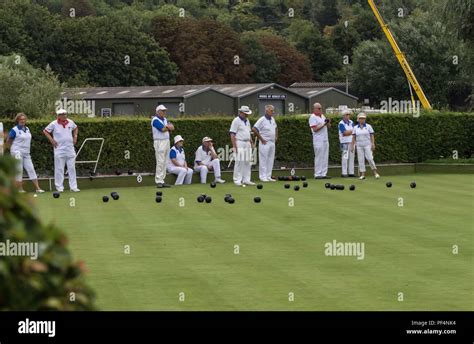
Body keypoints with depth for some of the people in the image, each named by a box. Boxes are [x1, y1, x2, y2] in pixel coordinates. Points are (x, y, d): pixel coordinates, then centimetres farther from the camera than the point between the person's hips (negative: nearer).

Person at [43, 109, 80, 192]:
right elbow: (45, 131, 2)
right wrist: (51, 140, -4)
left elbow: (75, 128, 25)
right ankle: (59, 187, 5)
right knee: (59, 169, -1)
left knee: (72, 168, 3)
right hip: (59, 150, -4)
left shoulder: (70, 122, 5)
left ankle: (73, 186, 7)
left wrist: (75, 137, 13)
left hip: (70, 149, 4)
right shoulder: (54, 124, -6)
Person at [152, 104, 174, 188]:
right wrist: (168, 127, 1)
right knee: (160, 162, -12)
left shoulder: (165, 119, 17)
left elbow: (172, 128, 8)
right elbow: (163, 129, -18)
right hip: (159, 142, -9)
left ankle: (162, 181, 8)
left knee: (165, 162, 7)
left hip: (167, 142, 9)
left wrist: (167, 126, -12)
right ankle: (158, 181, -13)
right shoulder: (155, 120, -9)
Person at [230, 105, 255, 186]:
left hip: (247, 144, 8)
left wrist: (251, 142, 15)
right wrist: (234, 146, -18)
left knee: (248, 162, 7)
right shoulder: (236, 121, -9)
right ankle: (237, 180, -5)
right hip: (239, 144, -8)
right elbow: (232, 134, -13)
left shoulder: (247, 121, 16)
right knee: (239, 162, -8)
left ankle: (246, 180, 13)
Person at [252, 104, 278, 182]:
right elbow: (254, 129, -17)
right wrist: (261, 138, -14)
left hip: (272, 143, 8)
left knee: (270, 160, 9)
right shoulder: (262, 120, -12)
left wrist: (276, 137, 17)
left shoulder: (273, 119, 11)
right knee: (263, 160, -4)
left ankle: (268, 176, 14)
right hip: (265, 143, -8)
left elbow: (275, 128, 29)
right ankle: (263, 176, -1)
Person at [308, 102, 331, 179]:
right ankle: (318, 174, -5)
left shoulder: (322, 116, 17)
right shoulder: (312, 117, -8)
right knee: (319, 157, -7)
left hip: (325, 140, 8)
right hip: (318, 140, -8)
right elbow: (315, 129, -17)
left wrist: (328, 122, -3)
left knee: (325, 157, 7)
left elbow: (328, 126, 18)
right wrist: (323, 124, -19)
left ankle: (324, 174, 10)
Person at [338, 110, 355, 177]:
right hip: (345, 142, -7)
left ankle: (351, 172, 11)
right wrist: (351, 131, -6)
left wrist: (348, 132, -5)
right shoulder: (341, 123, -6)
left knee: (351, 157, 7)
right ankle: (344, 173, -9)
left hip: (352, 141, 7)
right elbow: (344, 133, -16)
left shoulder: (351, 122, 15)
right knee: (345, 158, -9)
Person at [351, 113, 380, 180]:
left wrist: (373, 144, -7)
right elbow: (353, 137, 8)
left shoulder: (368, 126, 3)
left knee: (370, 158, -10)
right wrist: (352, 146, 3)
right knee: (361, 160, -1)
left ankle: (375, 172, 0)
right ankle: (362, 174, 2)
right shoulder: (355, 128, 8)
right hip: (359, 146, 2)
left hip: (367, 145, -2)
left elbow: (372, 136, 1)